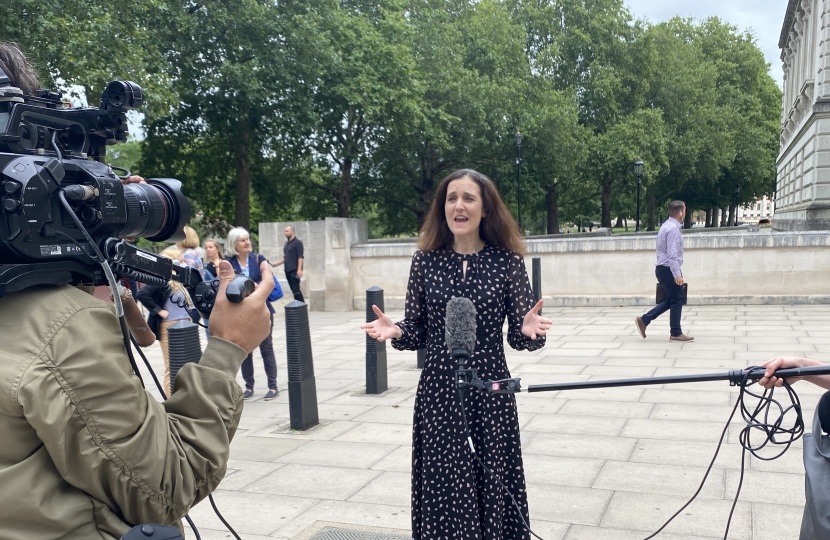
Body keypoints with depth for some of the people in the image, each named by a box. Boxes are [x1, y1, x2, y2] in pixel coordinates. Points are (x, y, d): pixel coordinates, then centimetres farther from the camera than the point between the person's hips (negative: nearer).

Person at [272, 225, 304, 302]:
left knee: (296, 289, -11)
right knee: (293, 289, 8)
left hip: (295, 270, -7)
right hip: (288, 270, 8)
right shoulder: (286, 243, 16)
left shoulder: (297, 242, -6)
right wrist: (277, 263, 7)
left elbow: (300, 257, -13)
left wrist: (299, 269, -21)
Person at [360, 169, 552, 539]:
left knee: (494, 484, 8)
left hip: (490, 391, -1)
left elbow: (518, 336, 0)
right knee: (443, 487, 8)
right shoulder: (425, 260, 0)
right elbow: (417, 332, 4)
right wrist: (396, 332, -16)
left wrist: (529, 331, -21)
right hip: (438, 392, 1)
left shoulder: (508, 261, -3)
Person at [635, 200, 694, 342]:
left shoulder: (667, 225, 14)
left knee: (671, 300, 16)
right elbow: (672, 254, -24)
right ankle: (676, 333, 9)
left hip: (663, 269, 10)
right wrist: (677, 274, -24)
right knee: (677, 300, 0)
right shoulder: (673, 229, -18)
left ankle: (644, 320, 13)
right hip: (669, 270, -10)